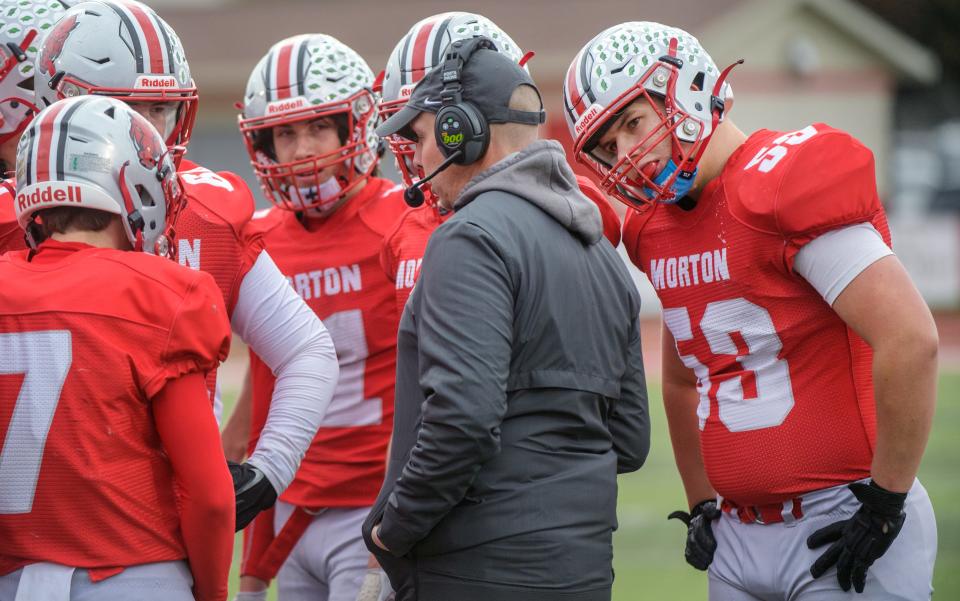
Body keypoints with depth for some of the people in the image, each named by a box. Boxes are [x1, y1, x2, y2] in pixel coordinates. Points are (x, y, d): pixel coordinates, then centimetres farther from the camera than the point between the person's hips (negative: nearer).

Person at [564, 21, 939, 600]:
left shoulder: (786, 186, -15)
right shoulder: (657, 230, 10)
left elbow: (911, 341, -21)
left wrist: (885, 503, -15)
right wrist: (702, 505, 17)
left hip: (843, 530, -8)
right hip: (740, 539, 8)